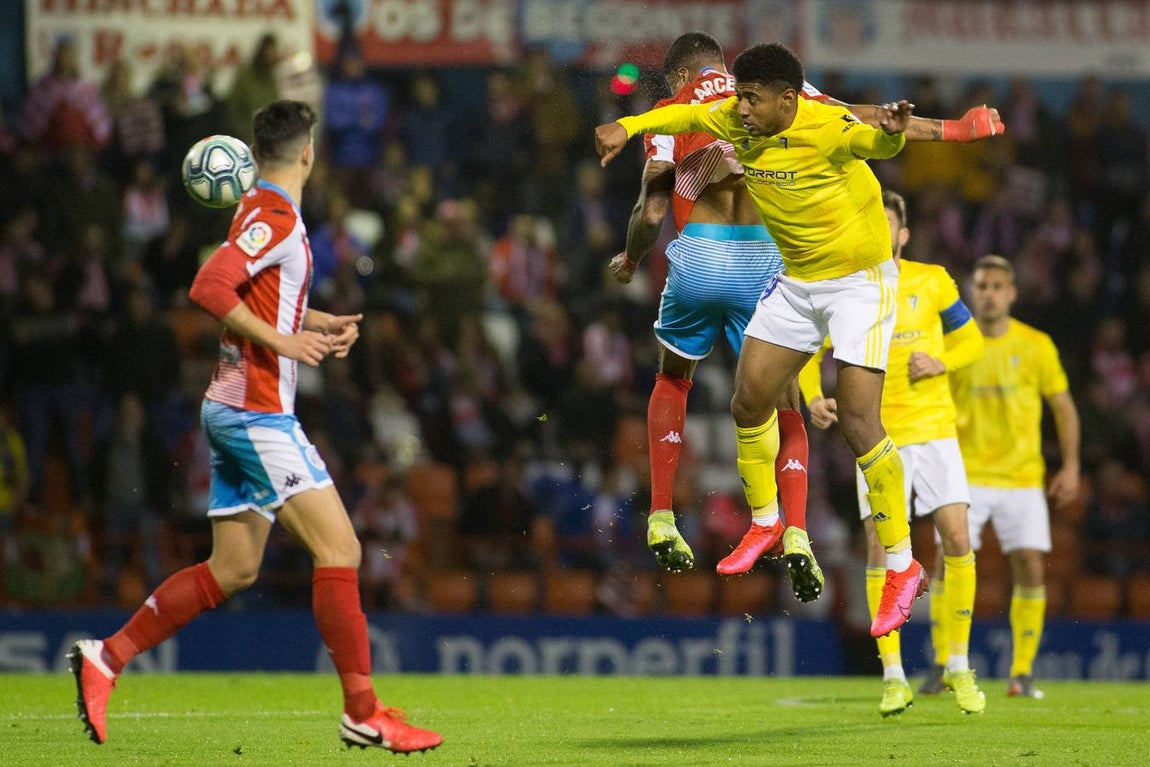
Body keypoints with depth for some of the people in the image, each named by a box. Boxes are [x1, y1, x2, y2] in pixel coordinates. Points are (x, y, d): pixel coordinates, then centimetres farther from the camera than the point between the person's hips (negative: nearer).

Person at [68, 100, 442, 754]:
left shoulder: (264, 213, 15)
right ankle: (363, 713, -8)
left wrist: (318, 323, 16)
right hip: (257, 412, -10)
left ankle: (106, 658, 13)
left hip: (236, 411, 10)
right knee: (339, 549, -10)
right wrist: (282, 341, -23)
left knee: (233, 570, 11)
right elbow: (209, 287, -26)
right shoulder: (276, 219, -14)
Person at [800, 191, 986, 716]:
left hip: (935, 430, 1)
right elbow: (807, 356, 8)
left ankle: (959, 667, 6)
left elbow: (970, 339, 12)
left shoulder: (932, 282, 3)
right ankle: (893, 676, 0)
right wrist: (814, 400, -12)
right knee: (880, 549, -8)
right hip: (878, 437, -1)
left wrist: (940, 362, -9)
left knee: (957, 541, -8)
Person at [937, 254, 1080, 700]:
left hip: (1023, 478, 0)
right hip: (966, 475, 0)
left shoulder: (1036, 346, 2)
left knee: (1030, 570, -7)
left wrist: (1070, 466, 0)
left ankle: (1023, 672, 3)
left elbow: (1064, 407, 8)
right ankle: (941, 666, 1)